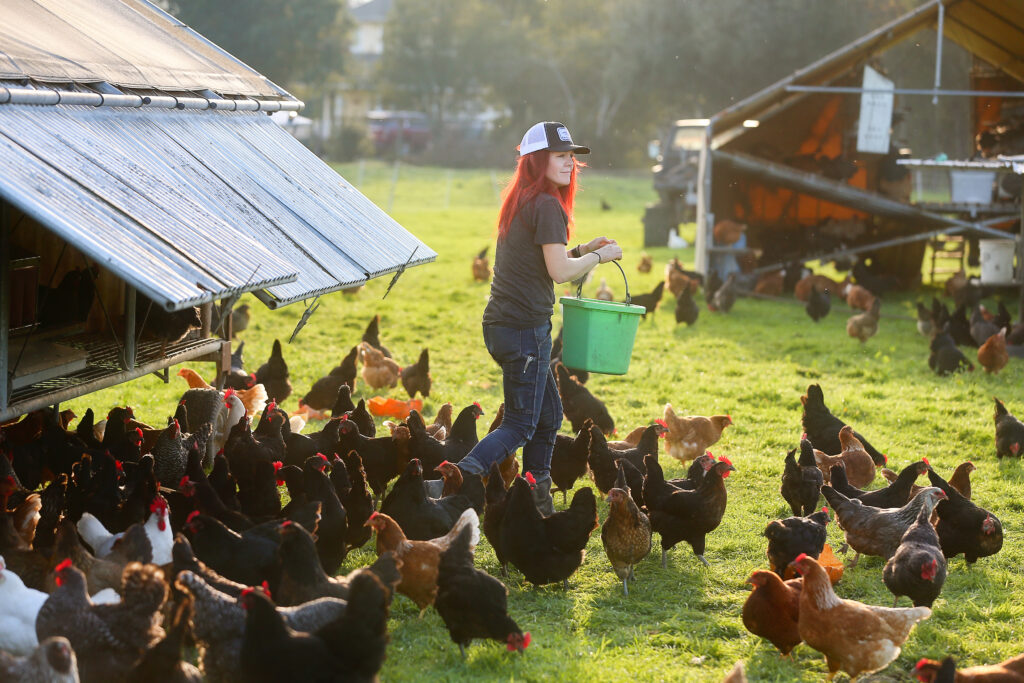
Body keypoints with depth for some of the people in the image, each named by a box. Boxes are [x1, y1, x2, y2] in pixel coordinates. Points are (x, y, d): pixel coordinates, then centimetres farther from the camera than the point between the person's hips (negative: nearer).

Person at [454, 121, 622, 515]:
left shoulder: (519, 202, 14)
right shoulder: (547, 206, -14)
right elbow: (559, 272, -19)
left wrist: (580, 250, 14)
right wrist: (599, 257, -4)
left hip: (500, 324, 9)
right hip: (525, 329, -9)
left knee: (548, 415, 18)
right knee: (521, 425, -5)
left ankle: (535, 502, 22)